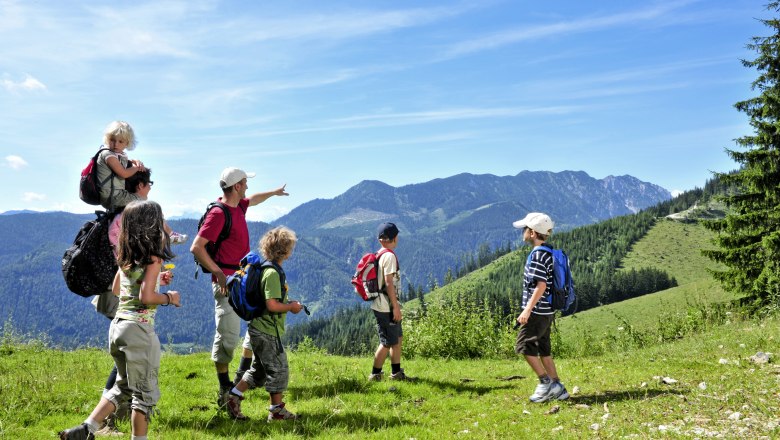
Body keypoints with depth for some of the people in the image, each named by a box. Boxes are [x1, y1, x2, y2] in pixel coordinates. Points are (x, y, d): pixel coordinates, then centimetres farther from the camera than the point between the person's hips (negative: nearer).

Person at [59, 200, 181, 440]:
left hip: (118, 325, 8)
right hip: (139, 328, -8)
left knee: (123, 386, 22)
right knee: (145, 393, 5)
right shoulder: (153, 257, -12)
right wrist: (169, 297, -2)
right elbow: (146, 297, -20)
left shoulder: (126, 257, 11)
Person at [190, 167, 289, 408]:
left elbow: (253, 199, 35)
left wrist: (274, 192, 49)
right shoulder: (218, 214, -17)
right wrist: (219, 273, -22)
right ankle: (225, 389, 9)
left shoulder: (238, 206, 10)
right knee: (228, 336, -4)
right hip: (227, 282, -10)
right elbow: (196, 247, -22)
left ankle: (242, 376, 26)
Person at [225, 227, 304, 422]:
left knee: (259, 369, 19)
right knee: (279, 369, 2)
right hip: (268, 332, -10)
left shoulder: (268, 269, 10)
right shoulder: (273, 273, -21)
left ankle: (234, 397, 20)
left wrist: (288, 303, 12)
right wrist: (291, 307, -11)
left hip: (260, 330, 10)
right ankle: (277, 410, 12)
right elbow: (272, 305, -26)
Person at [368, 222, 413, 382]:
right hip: (386, 307, -10)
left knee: (398, 338, 17)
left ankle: (397, 373, 24)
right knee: (388, 342, -2)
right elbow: (388, 283, -21)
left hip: (384, 306, 10)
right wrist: (396, 307, -19)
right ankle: (375, 375, 7)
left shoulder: (379, 255, 13)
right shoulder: (389, 256, -16)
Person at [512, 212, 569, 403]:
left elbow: (541, 285, -23)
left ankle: (546, 382, 2)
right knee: (543, 349, 14)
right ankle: (557, 388, 17)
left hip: (537, 311, -10)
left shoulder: (537, 255, -16)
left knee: (524, 346, -2)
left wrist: (527, 309, -22)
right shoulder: (549, 253, 13)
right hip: (547, 311, 10)